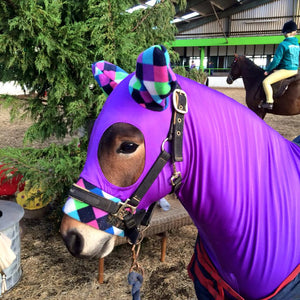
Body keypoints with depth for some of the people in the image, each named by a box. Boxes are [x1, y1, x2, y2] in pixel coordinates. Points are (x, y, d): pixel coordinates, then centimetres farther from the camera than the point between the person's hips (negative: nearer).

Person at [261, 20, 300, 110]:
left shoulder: (283, 44, -13)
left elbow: (276, 60, -15)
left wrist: (268, 70, -2)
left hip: (285, 70, -9)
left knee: (266, 81, -13)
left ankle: (269, 102, -20)